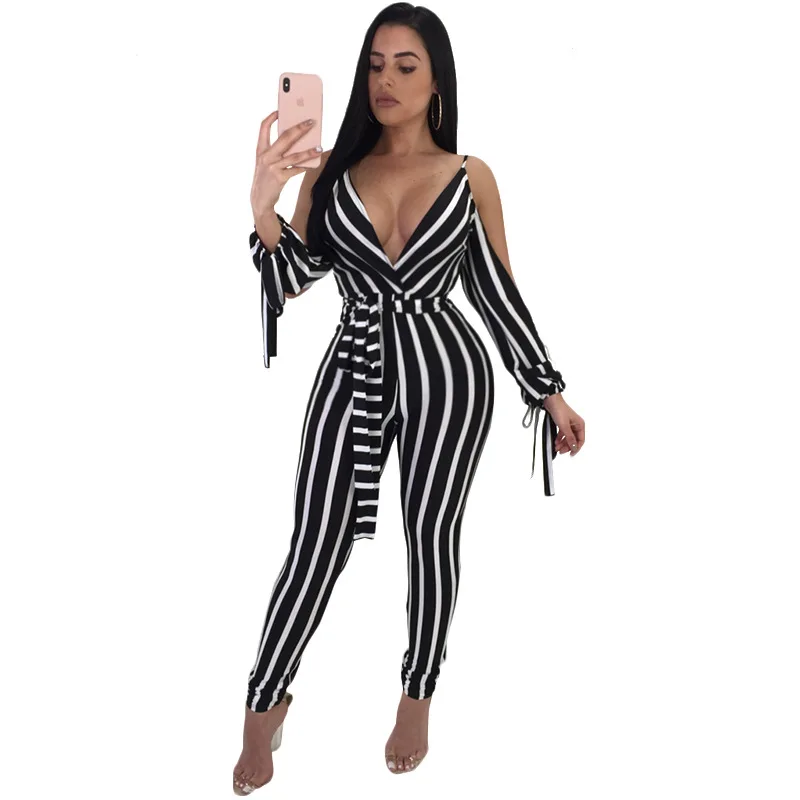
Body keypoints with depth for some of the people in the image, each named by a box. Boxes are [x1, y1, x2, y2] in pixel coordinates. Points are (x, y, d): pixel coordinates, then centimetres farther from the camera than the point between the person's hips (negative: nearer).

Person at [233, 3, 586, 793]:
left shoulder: (470, 177, 2)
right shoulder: (330, 169, 5)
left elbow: (499, 292, 5)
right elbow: (293, 277, -1)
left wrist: (551, 392, 5)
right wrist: (263, 207, -18)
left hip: (446, 371, 0)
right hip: (354, 368, 1)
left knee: (431, 536, 8)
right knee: (316, 541, 1)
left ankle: (418, 698, 30)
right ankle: (264, 704, 20)